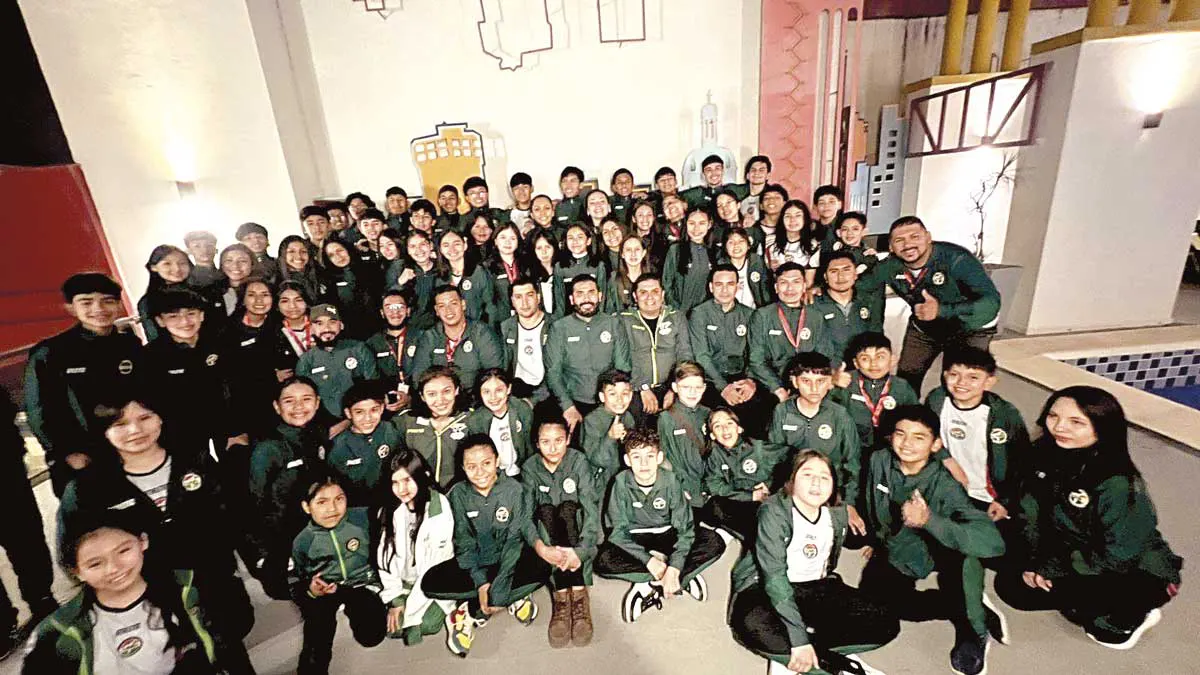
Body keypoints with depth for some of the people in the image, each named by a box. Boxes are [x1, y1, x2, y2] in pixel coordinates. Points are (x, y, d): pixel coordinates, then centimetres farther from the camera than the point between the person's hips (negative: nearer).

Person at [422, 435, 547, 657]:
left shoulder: (514, 490, -13)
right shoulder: (458, 494, -8)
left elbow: (514, 540, -17)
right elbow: (463, 542, -11)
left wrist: (497, 592, -25)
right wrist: (480, 582, -23)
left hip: (507, 563, -2)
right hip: (473, 565, 2)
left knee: (540, 569, -31)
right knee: (430, 583, -24)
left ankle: (471, 612, -12)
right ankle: (514, 597, -11)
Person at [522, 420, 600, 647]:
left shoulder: (579, 461, -13)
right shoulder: (530, 468, -8)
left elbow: (592, 510, -21)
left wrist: (581, 550, -36)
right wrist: (539, 546, -38)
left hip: (577, 530, -1)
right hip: (546, 533, 1)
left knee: (568, 508, -31)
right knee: (546, 510, -30)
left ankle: (577, 595, -35)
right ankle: (562, 595, -35)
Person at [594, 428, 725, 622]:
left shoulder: (670, 480, -18)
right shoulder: (621, 482, -20)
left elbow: (684, 526, -20)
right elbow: (618, 531, -18)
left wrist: (673, 569, -32)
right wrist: (650, 562, -29)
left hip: (666, 534, 1)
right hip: (634, 539, 0)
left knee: (715, 543, -22)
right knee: (603, 561, -32)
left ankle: (649, 587, -23)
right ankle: (684, 578, -21)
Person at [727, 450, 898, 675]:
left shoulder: (838, 515, -2)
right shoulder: (774, 512, -21)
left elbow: (829, 564, 11)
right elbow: (774, 577, -27)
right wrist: (798, 638, -34)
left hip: (814, 588, 7)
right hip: (764, 588, -6)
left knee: (885, 624, -13)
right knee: (755, 627, -38)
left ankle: (787, 657, -15)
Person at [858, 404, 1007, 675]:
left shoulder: (944, 486, -28)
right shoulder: (879, 461, -16)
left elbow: (993, 542, -43)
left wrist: (928, 519, -57)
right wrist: (873, 539, 18)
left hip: (932, 552, -4)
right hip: (894, 552, 4)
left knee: (963, 553, -37)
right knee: (871, 602, -20)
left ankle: (972, 634, -9)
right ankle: (967, 607, 2)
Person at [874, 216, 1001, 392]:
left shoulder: (956, 259, -33)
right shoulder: (890, 267, -20)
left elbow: (991, 301, -42)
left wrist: (941, 310, -55)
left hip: (970, 328, -4)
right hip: (923, 328, 4)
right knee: (905, 381, 8)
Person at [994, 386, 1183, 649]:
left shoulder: (1118, 483, -30)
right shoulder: (1044, 454, -12)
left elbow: (1119, 556, -25)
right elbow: (1030, 512, -5)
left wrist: (1050, 569, -21)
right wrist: (1033, 563, -13)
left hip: (1137, 576, -5)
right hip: (1073, 554, 6)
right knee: (1009, 583, -6)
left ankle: (1128, 617, 1)